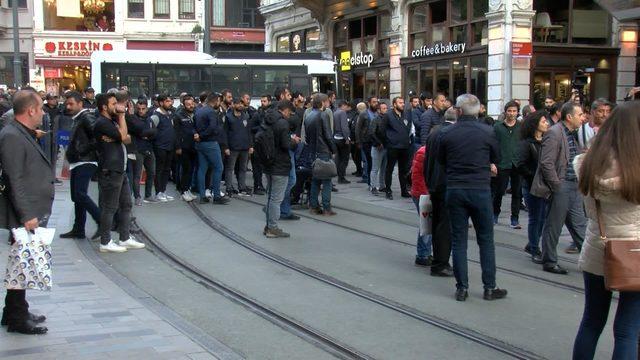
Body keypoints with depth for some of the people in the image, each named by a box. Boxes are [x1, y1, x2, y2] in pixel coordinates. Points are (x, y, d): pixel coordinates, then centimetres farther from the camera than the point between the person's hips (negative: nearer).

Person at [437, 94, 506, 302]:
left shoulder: (447, 133, -4)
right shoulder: (487, 132, -7)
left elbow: (441, 160, 8)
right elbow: (496, 157, 9)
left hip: (454, 189, 1)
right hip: (480, 189, -1)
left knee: (458, 240, 8)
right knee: (486, 239, 9)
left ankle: (462, 288, 9)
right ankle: (489, 288, 11)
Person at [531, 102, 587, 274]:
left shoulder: (573, 134, 13)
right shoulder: (554, 134, -14)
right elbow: (546, 163, -19)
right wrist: (557, 186, -16)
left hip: (574, 187, 8)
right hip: (560, 187, -8)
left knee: (579, 225, 12)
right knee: (553, 226, 3)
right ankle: (549, 262, 14)